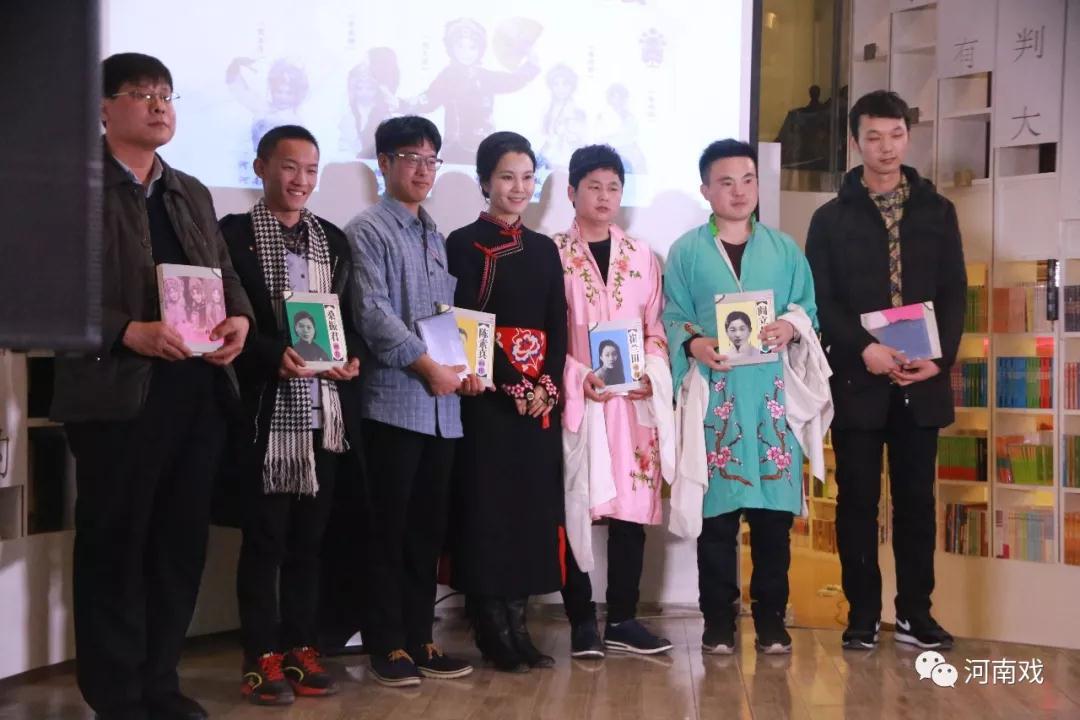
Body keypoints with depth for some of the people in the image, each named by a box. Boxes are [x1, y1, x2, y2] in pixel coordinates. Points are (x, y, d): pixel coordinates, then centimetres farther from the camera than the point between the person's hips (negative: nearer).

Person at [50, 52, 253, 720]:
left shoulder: (193, 193, 19)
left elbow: (224, 273, 19)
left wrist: (240, 317, -3)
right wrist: (129, 333, -21)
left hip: (198, 392, 7)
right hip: (118, 394, -6)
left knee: (182, 544, 10)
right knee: (113, 548, 2)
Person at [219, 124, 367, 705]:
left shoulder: (333, 239, 15)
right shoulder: (234, 234, -1)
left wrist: (352, 357, -2)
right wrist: (272, 354, -21)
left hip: (325, 408, 5)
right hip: (267, 408, -5)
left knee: (309, 537, 10)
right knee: (264, 537, 1)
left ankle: (301, 647, 19)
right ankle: (262, 656, 9)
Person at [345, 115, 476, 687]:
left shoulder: (435, 236, 18)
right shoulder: (367, 231, -3)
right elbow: (373, 314, -13)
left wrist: (467, 366, 0)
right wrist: (429, 367, -14)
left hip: (443, 403, 6)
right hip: (393, 400, -6)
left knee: (428, 527, 10)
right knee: (389, 528, -1)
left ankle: (419, 638, 18)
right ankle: (387, 645, 8)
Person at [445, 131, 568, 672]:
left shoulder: (543, 249, 14)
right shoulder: (463, 245, -2)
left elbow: (558, 325, 8)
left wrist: (547, 384, -7)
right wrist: (513, 385, -15)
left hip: (540, 393, 5)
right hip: (488, 394, -5)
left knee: (533, 502, 5)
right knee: (487, 503, -3)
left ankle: (517, 625, 13)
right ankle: (492, 631, 5)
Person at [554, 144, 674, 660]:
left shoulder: (641, 256, 12)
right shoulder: (553, 254, 2)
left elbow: (656, 328, 12)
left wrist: (651, 372, -5)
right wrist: (577, 377, -14)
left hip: (635, 402, 3)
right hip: (576, 400, -3)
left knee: (633, 507, 3)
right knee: (576, 508, -2)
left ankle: (623, 618, 12)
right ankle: (582, 621, 7)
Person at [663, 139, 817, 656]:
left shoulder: (785, 250, 13)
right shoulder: (686, 252, 7)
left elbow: (810, 311, 10)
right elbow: (672, 319, 3)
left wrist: (791, 328, -12)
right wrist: (694, 344, -17)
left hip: (772, 393, 2)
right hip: (714, 395, -2)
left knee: (774, 509, 1)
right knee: (717, 508, -1)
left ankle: (771, 617, 12)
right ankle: (718, 620, 9)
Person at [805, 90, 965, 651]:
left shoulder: (937, 211, 10)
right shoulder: (832, 217, 5)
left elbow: (955, 293, 6)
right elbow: (819, 301, -2)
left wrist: (941, 357, -8)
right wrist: (863, 350, -16)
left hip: (921, 380, 2)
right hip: (857, 379, -1)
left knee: (916, 497, 6)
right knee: (858, 498, 3)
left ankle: (914, 612, 15)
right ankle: (863, 614, 11)